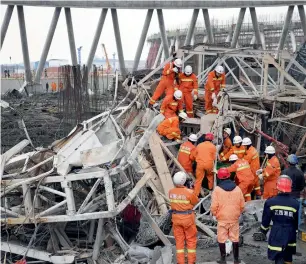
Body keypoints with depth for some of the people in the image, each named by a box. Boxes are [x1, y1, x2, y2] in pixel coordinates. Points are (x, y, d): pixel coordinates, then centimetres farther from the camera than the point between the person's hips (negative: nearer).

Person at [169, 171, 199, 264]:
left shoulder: (171, 192, -8)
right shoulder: (189, 192, -21)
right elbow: (196, 201, -5)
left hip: (176, 217, 4)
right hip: (188, 218, -3)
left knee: (179, 240, 13)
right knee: (191, 240, 12)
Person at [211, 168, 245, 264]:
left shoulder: (217, 189, -13)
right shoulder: (237, 189, -4)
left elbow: (214, 206, -14)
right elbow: (242, 205, 2)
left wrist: (215, 214, 5)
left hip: (222, 218, -3)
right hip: (234, 218, 3)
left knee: (221, 239, 9)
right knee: (235, 238, 13)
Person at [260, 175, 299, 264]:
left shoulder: (270, 202, -10)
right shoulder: (296, 203, -6)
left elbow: (265, 220, -2)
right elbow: (298, 223, 3)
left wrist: (264, 231, 16)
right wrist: (297, 236, 17)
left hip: (277, 235, -2)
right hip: (290, 235, 3)